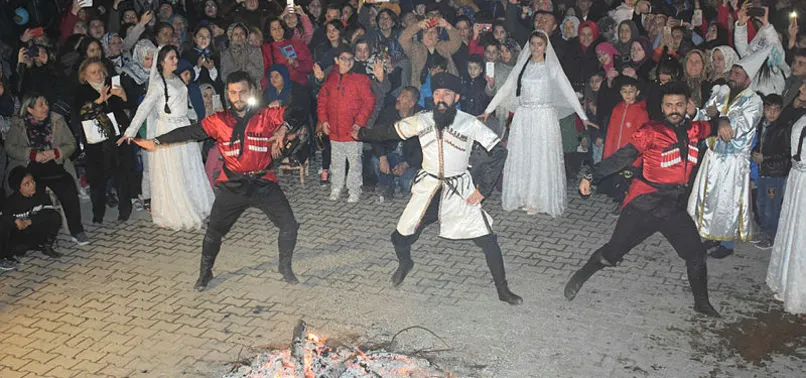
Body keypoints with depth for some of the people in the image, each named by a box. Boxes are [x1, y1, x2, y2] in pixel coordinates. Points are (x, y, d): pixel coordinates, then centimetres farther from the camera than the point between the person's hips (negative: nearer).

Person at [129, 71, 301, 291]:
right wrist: (157, 141, -4)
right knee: (214, 231, 8)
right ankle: (205, 273, 30)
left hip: (264, 184, 0)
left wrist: (283, 128, -26)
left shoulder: (266, 116, -5)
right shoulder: (219, 121, -2)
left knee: (289, 224, -2)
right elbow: (190, 132, -3)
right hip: (233, 187, 0)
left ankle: (285, 267, 22)